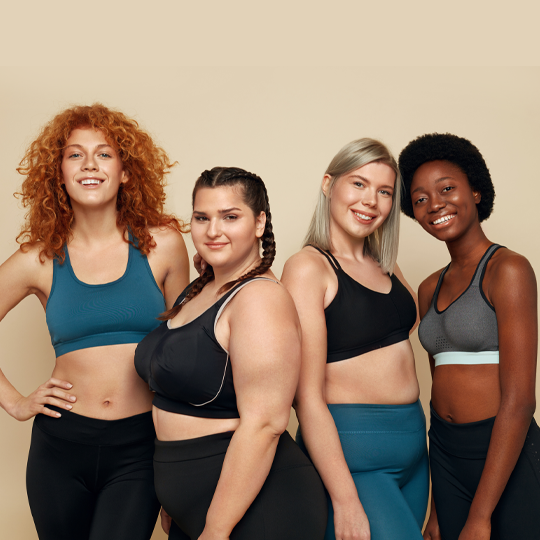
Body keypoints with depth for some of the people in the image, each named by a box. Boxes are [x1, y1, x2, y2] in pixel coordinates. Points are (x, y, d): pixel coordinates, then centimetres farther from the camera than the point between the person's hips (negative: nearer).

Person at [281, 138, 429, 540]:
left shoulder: (386, 268, 10)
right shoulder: (308, 267, -12)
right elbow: (307, 396, -16)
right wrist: (345, 502, -18)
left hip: (413, 445, 7)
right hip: (350, 451, -7)